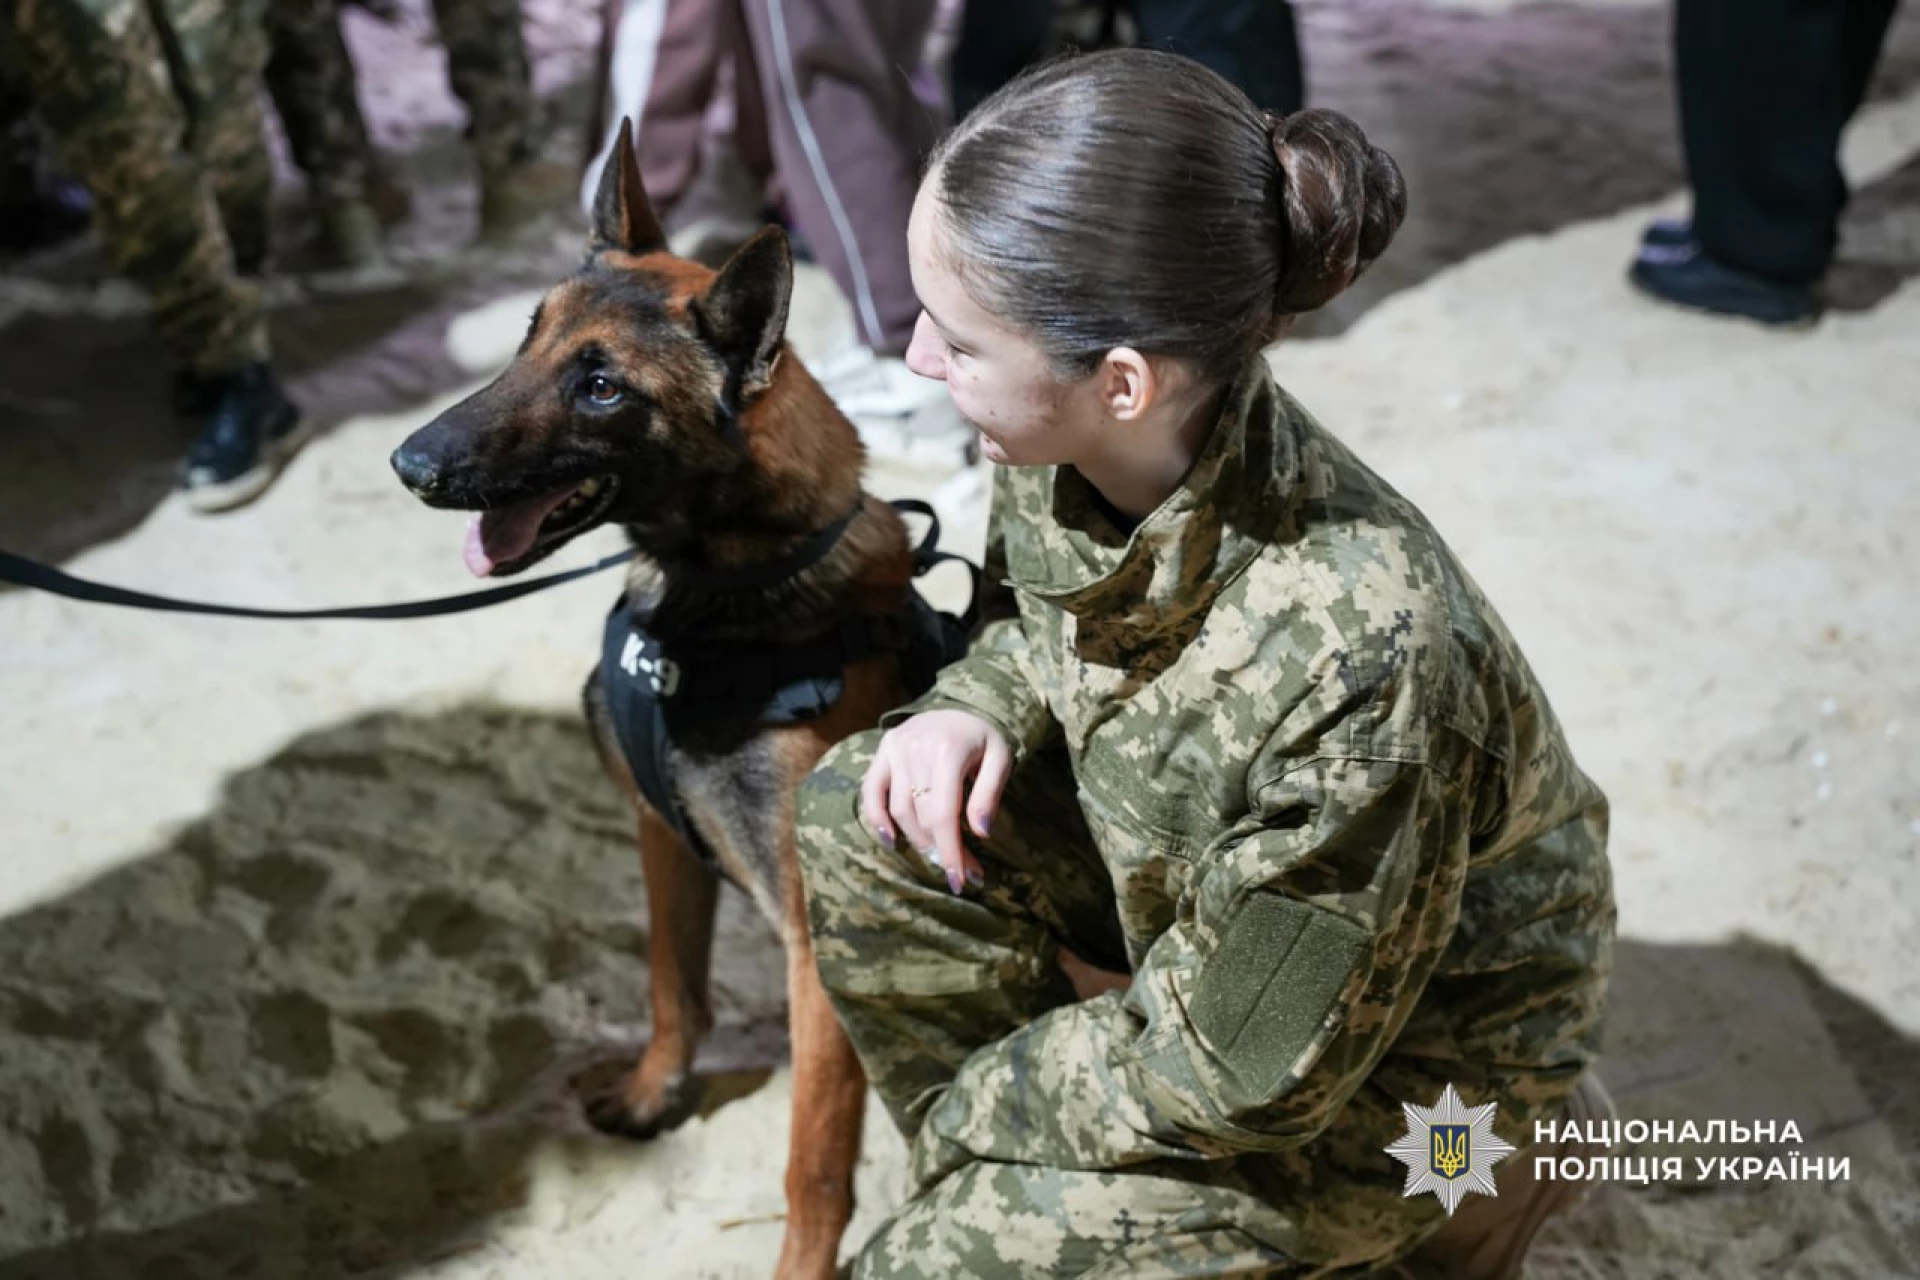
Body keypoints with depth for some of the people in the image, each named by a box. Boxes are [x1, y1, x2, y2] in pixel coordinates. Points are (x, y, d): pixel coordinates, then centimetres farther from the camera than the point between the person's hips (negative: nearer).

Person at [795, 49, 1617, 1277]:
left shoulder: (1353, 662, -41)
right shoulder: (1071, 444, -20)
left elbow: (1236, 1078, -27)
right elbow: (1039, 621, 6)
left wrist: (962, 1105, -13)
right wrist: (973, 707, -17)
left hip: (1409, 1065, -6)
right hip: (1206, 895, 7)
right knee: (858, 820, -12)